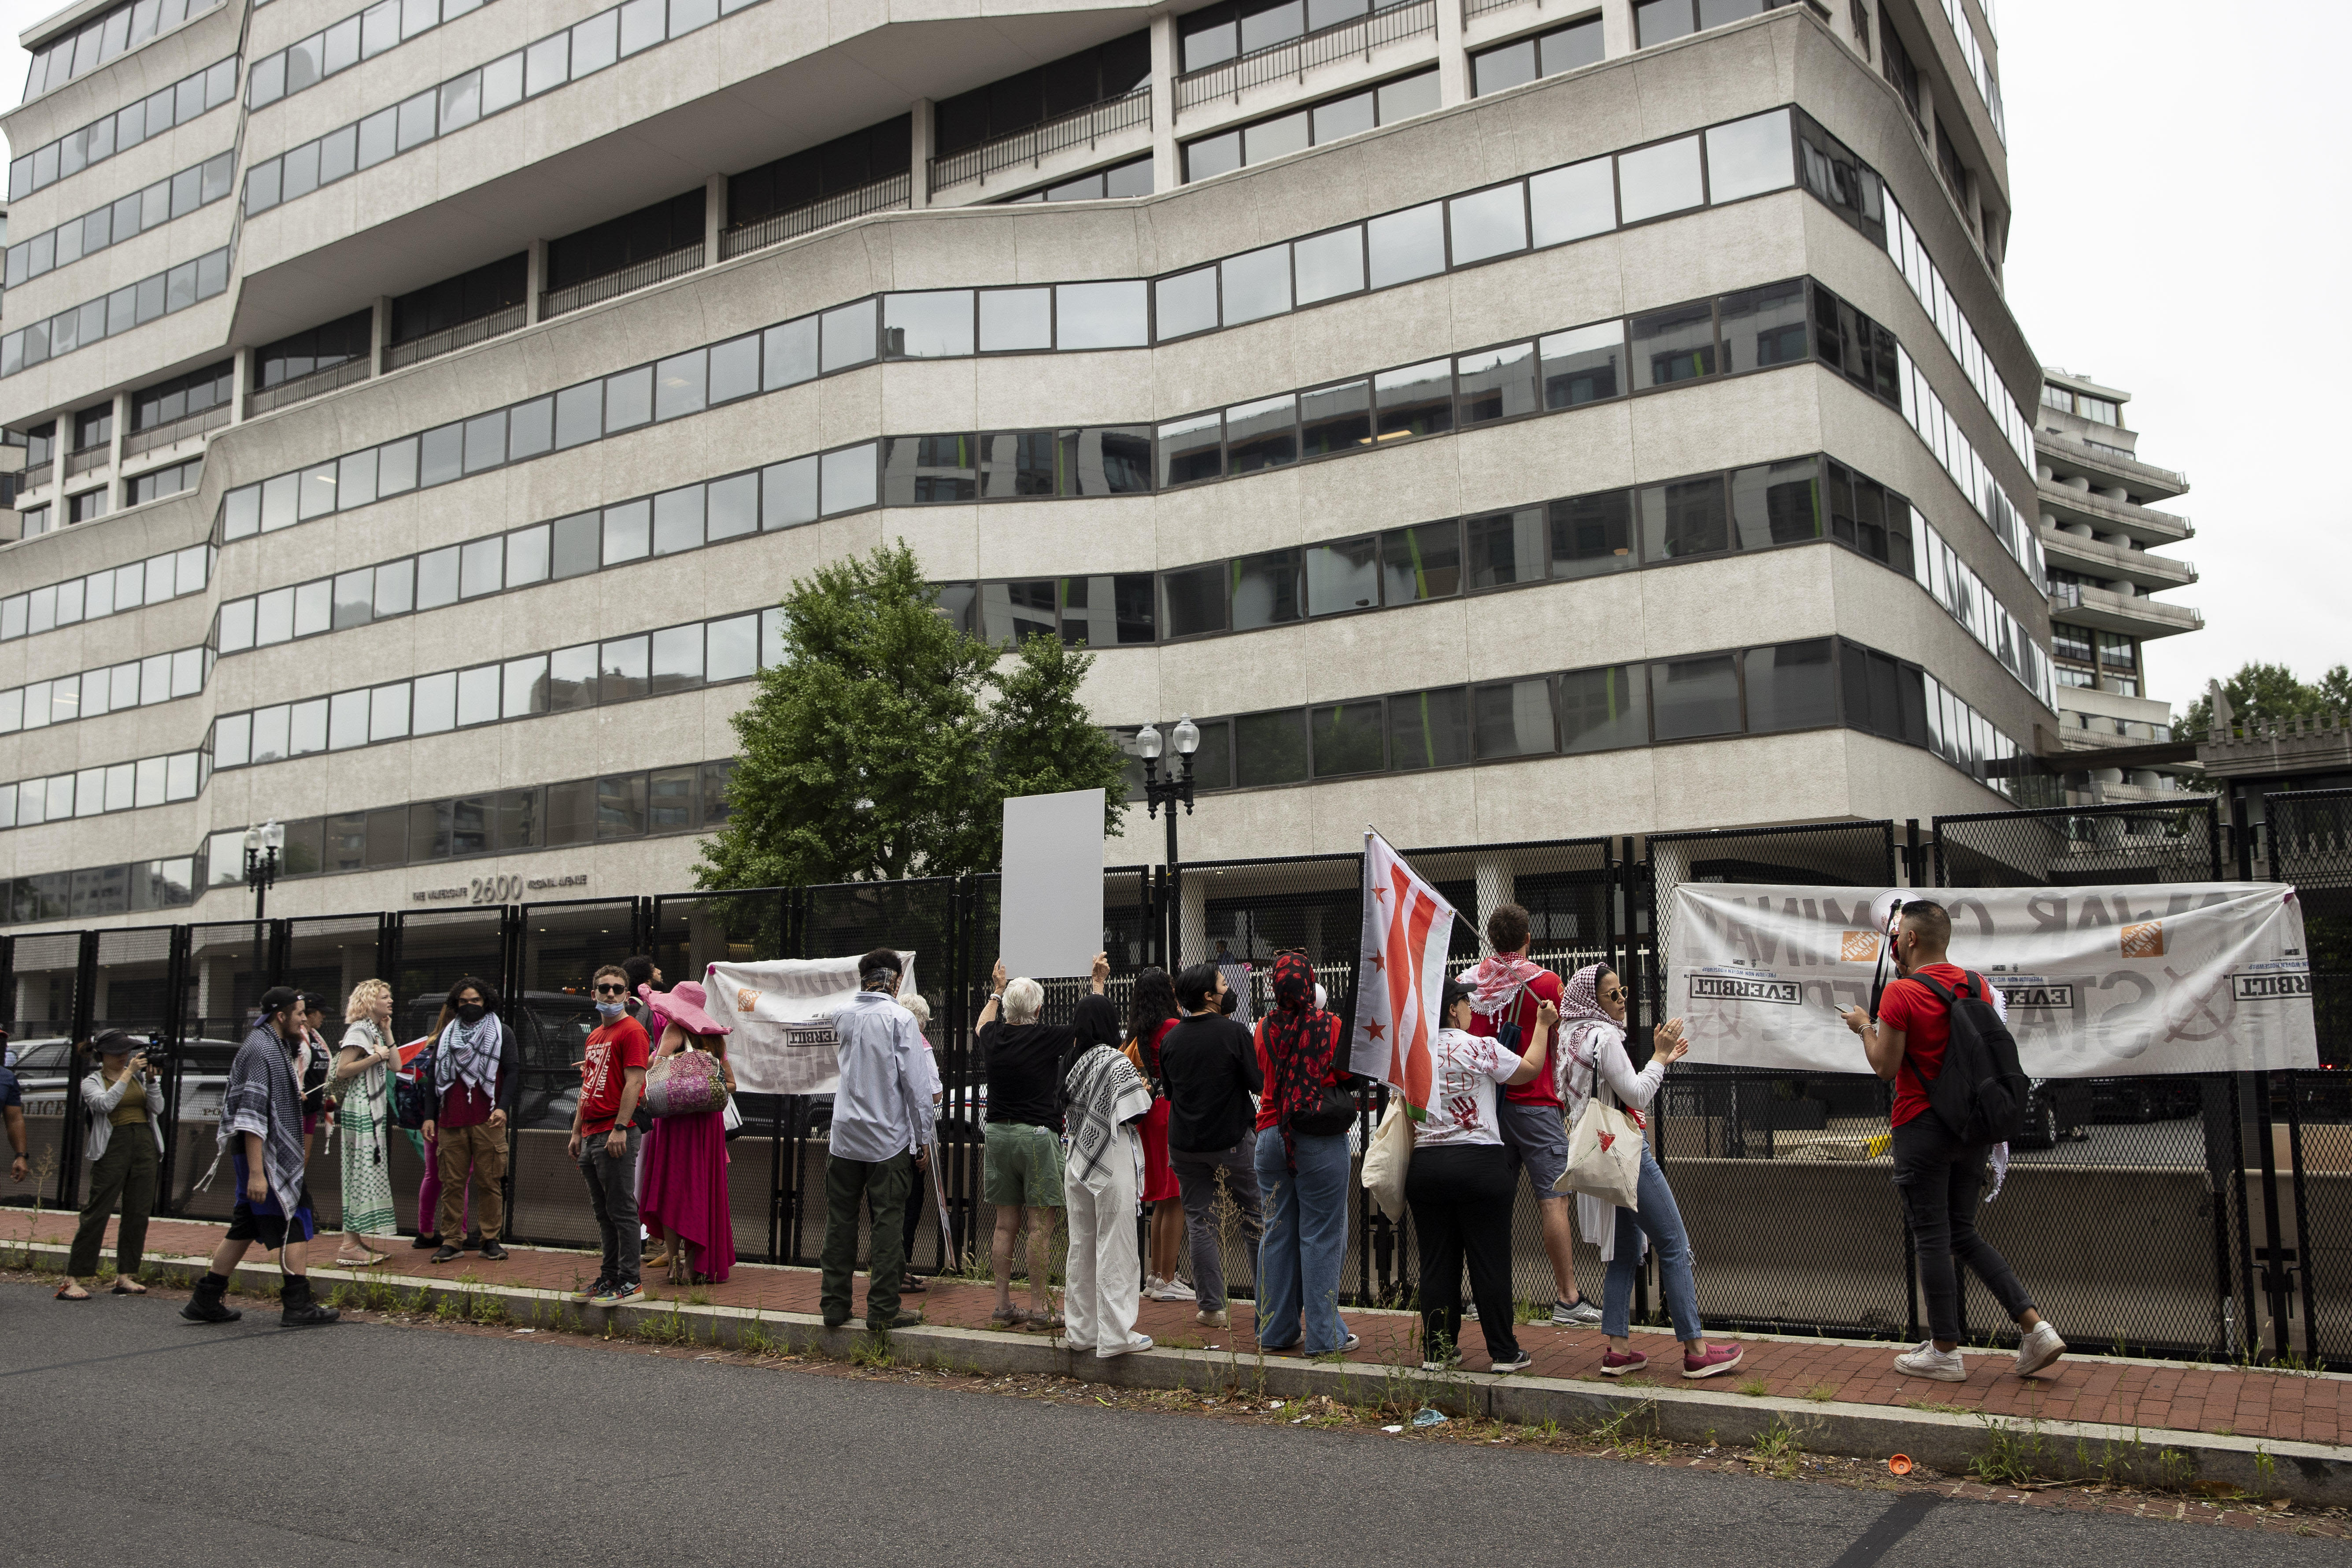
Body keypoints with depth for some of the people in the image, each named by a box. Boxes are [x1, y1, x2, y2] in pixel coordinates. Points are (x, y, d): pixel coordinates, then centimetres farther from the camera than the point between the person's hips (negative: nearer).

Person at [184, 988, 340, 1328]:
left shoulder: (273, 1046, 16)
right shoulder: (262, 1050, -17)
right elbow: (252, 1115, -23)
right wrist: (256, 1172, -26)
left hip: (275, 1154, 10)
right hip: (265, 1155, -10)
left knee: (244, 1227, 14)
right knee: (295, 1224, -5)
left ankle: (206, 1301, 19)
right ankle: (298, 1305, -3)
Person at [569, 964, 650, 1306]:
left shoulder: (632, 1031, -8)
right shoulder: (595, 1036, 20)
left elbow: (633, 1083, -15)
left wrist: (619, 1129, -20)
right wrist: (577, 1132, 20)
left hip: (615, 1135, -9)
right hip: (592, 1135, 9)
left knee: (622, 1210, -6)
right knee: (603, 1212, 13)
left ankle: (630, 1281, -1)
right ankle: (609, 1277, 20)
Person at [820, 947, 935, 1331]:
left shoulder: (843, 1016, 4)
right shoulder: (900, 1018, -10)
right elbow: (917, 1083, -11)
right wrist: (922, 1137, -2)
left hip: (844, 1137, 4)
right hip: (889, 1139, -4)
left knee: (840, 1221, 11)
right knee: (888, 1221, 2)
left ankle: (834, 1304, 17)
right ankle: (883, 1309, 4)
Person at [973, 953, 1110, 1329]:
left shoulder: (992, 1037, 2)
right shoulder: (1047, 1038, -11)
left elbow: (984, 1021, 28)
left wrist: (996, 991, 43)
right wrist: (1098, 984, 17)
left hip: (998, 1134, 6)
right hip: (1038, 1135, -5)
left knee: (1006, 1224, 11)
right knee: (1040, 1226, -1)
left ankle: (1003, 1306, 14)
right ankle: (1039, 1309, 1)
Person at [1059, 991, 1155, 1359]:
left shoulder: (1071, 1061, 5)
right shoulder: (1117, 1062, -12)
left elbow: (1070, 1110, 11)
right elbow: (1133, 1115, -14)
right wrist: (1144, 1091, 5)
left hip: (1076, 1162, 6)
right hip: (1113, 1164, -6)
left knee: (1081, 1247, 13)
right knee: (1114, 1249, 0)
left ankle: (1082, 1329, 21)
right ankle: (1114, 1335, 3)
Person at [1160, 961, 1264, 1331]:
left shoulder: (1171, 1040, -1)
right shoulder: (1234, 1033, -13)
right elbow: (1259, 1084, -10)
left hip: (1184, 1144, 3)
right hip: (1233, 1140, -3)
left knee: (1201, 1224, 8)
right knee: (1253, 1220, 10)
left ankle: (1212, 1308, 10)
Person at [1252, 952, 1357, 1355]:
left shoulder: (1265, 1028, 0)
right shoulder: (1329, 1026, -11)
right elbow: (1349, 1076, -2)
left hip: (1272, 1137, 4)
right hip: (1321, 1139, -4)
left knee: (1277, 1232, 11)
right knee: (1320, 1236, 2)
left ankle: (1278, 1330, 19)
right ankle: (1323, 1334, 6)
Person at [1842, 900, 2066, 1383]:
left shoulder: (1901, 994, -15)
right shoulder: (1975, 985, 6)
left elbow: (1886, 1068, -13)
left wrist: (1864, 1027, 4)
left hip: (1922, 1126, -7)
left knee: (1932, 1240, 2)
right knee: (1964, 1234, 17)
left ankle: (1944, 1352, 9)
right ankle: (2037, 1328, 7)